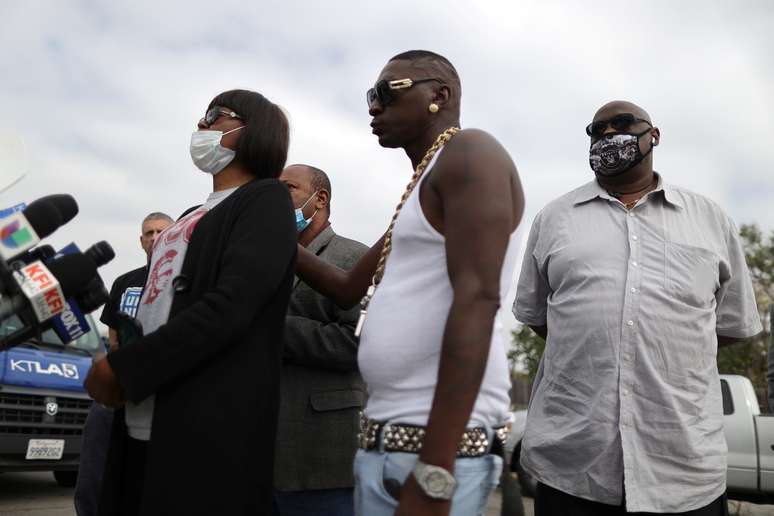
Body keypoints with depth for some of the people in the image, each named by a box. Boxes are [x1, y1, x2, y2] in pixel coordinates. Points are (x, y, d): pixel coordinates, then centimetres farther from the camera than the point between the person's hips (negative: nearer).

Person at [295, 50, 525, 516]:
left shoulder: (469, 153, -8)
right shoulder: (423, 187, 21)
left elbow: (476, 300, -21)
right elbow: (349, 289, 29)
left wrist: (432, 476, -26)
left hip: (437, 444, -9)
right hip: (388, 436, 9)